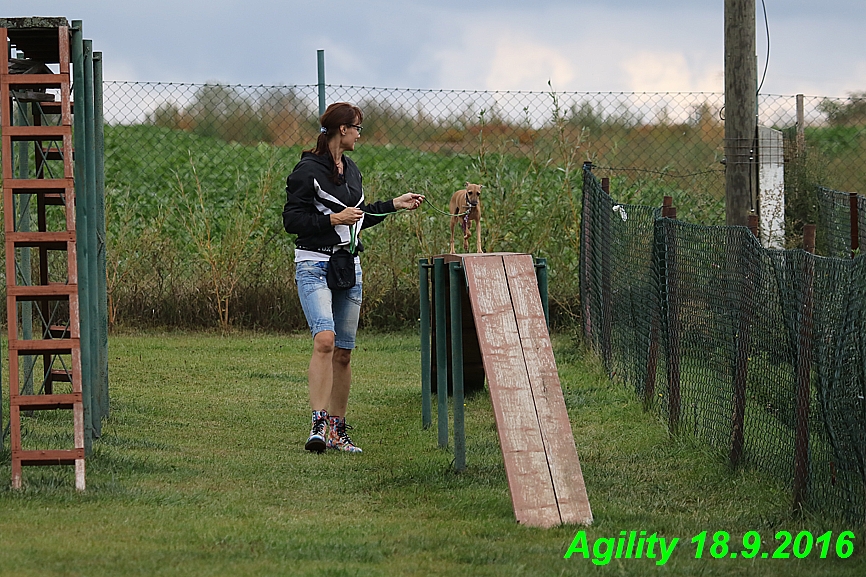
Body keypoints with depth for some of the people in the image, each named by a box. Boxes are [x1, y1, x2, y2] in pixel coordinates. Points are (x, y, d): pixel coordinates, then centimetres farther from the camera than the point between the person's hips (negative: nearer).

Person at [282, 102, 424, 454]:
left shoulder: (351, 170, 17)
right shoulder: (308, 170, -9)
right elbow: (292, 220, -12)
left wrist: (394, 205, 27)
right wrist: (332, 219, -19)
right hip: (315, 265, -8)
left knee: (343, 353, 7)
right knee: (325, 339, -24)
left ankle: (338, 430, 14)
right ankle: (318, 424, -28)